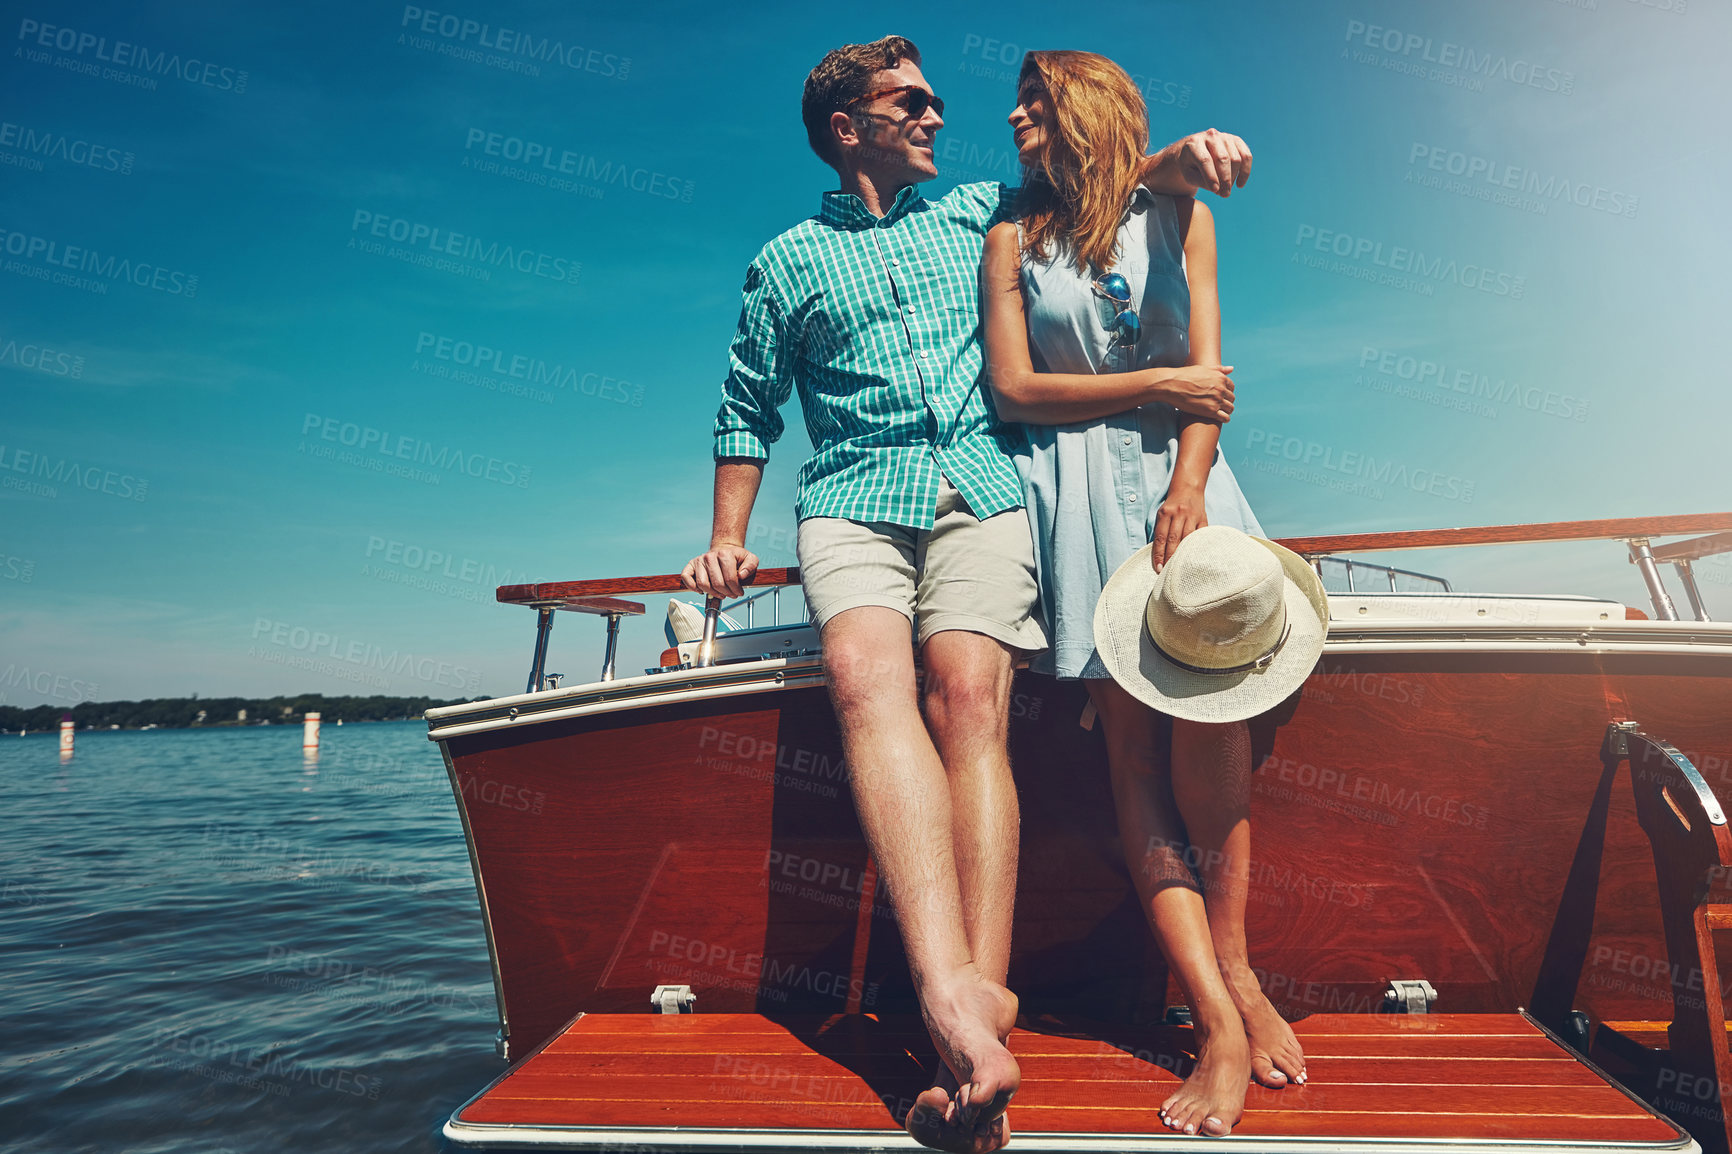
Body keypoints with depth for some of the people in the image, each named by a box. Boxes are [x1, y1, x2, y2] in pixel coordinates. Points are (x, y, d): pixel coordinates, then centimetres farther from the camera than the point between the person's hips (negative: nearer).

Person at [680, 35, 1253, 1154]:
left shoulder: (977, 212, 26)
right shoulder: (786, 262, 23)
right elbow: (748, 410, 23)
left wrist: (1183, 156, 4)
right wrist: (728, 537, 11)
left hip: (980, 485, 1)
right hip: (853, 497, 0)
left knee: (967, 694, -25)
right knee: (869, 680, -30)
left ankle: (975, 995, -28)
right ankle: (962, 1006, -41)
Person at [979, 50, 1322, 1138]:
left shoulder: (1178, 215, 16)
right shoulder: (1012, 238, 15)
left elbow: (1209, 374, 6)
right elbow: (1014, 388, 3)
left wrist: (1188, 493, -10)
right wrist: (1155, 383, -2)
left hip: (1179, 473, 1)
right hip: (1078, 488, 0)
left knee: (1208, 699, -18)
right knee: (1133, 739, -10)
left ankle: (1233, 974, -4)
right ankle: (1223, 1018, -8)